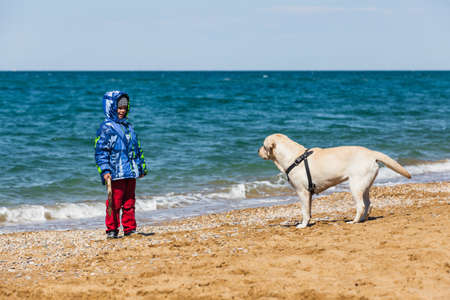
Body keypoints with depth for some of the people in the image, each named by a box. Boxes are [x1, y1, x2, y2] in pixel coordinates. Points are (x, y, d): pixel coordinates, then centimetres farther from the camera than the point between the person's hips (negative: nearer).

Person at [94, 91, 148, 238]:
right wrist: (105, 171, -18)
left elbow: (137, 148, 26)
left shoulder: (128, 126, 18)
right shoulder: (106, 128, -5)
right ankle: (111, 230, 2)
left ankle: (130, 229, 15)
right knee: (114, 203, -5)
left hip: (130, 173, 7)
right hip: (115, 174, -7)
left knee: (129, 202, 10)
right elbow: (100, 151, -10)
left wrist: (141, 167, 25)